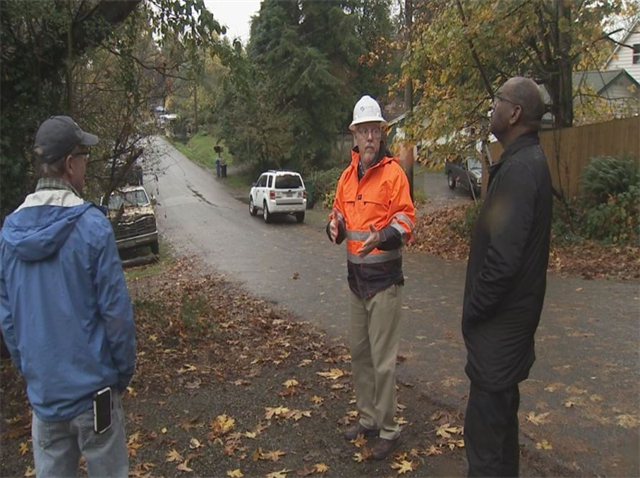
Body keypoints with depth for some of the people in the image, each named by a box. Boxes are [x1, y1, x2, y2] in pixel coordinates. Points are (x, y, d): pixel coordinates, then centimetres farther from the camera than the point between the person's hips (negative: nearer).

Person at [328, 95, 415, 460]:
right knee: (359, 353, 17)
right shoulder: (348, 176, 11)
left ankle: (389, 431, 16)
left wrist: (381, 237, -32)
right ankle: (368, 418, 33)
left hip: (384, 279, -7)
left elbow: (405, 220, -15)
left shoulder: (393, 173, -11)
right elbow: (340, 211, 18)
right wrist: (335, 226, -4)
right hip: (356, 278, 7)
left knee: (383, 360, 0)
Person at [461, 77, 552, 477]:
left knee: (486, 424, 0)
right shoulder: (530, 160, 11)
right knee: (501, 412, 24)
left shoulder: (519, 169, -22)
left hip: (501, 322, -11)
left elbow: (503, 256, -28)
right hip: (511, 314, 11)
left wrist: (474, 309, -14)